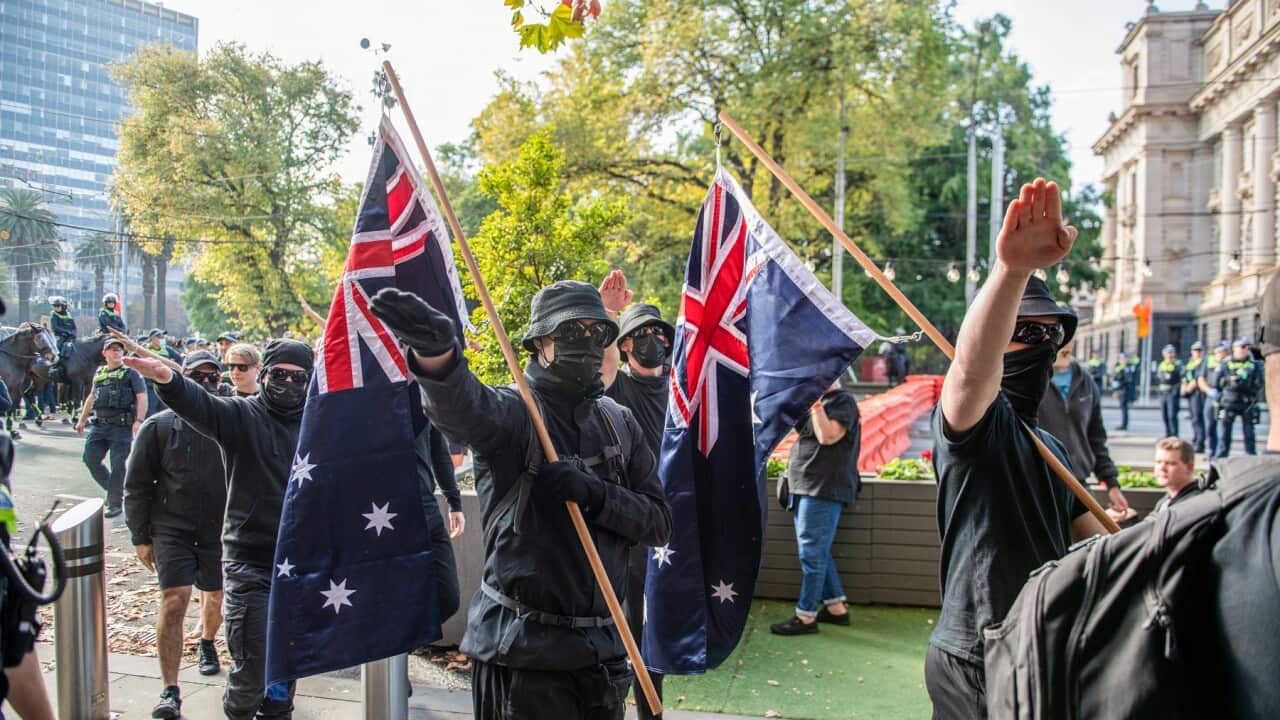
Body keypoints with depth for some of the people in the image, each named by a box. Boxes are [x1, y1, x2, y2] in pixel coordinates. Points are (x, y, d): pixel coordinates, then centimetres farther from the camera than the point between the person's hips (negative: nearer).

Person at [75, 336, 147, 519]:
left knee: (117, 465, -3)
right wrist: (82, 419, 25)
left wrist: (139, 420, -21)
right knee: (90, 459, 3)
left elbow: (142, 398, -9)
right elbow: (91, 398, 27)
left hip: (121, 427, -6)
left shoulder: (131, 373, 0)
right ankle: (111, 488, 24)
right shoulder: (99, 373, 17)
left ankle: (115, 503, 6)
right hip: (99, 425, 6)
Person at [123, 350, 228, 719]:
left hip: (219, 530, 2)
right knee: (174, 600, -12)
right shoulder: (159, 427, -3)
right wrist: (140, 537, -1)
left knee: (215, 598, 15)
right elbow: (136, 485, 1)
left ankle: (207, 643, 48)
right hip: (172, 529, -2)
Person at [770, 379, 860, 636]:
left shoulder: (843, 402, -10)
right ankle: (836, 608, 24)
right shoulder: (819, 402, 17)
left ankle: (805, 617, 0)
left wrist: (816, 404, -22)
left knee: (812, 554, -6)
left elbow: (828, 436, -23)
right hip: (807, 489, 10)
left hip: (823, 491, -10)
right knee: (818, 553, 15)